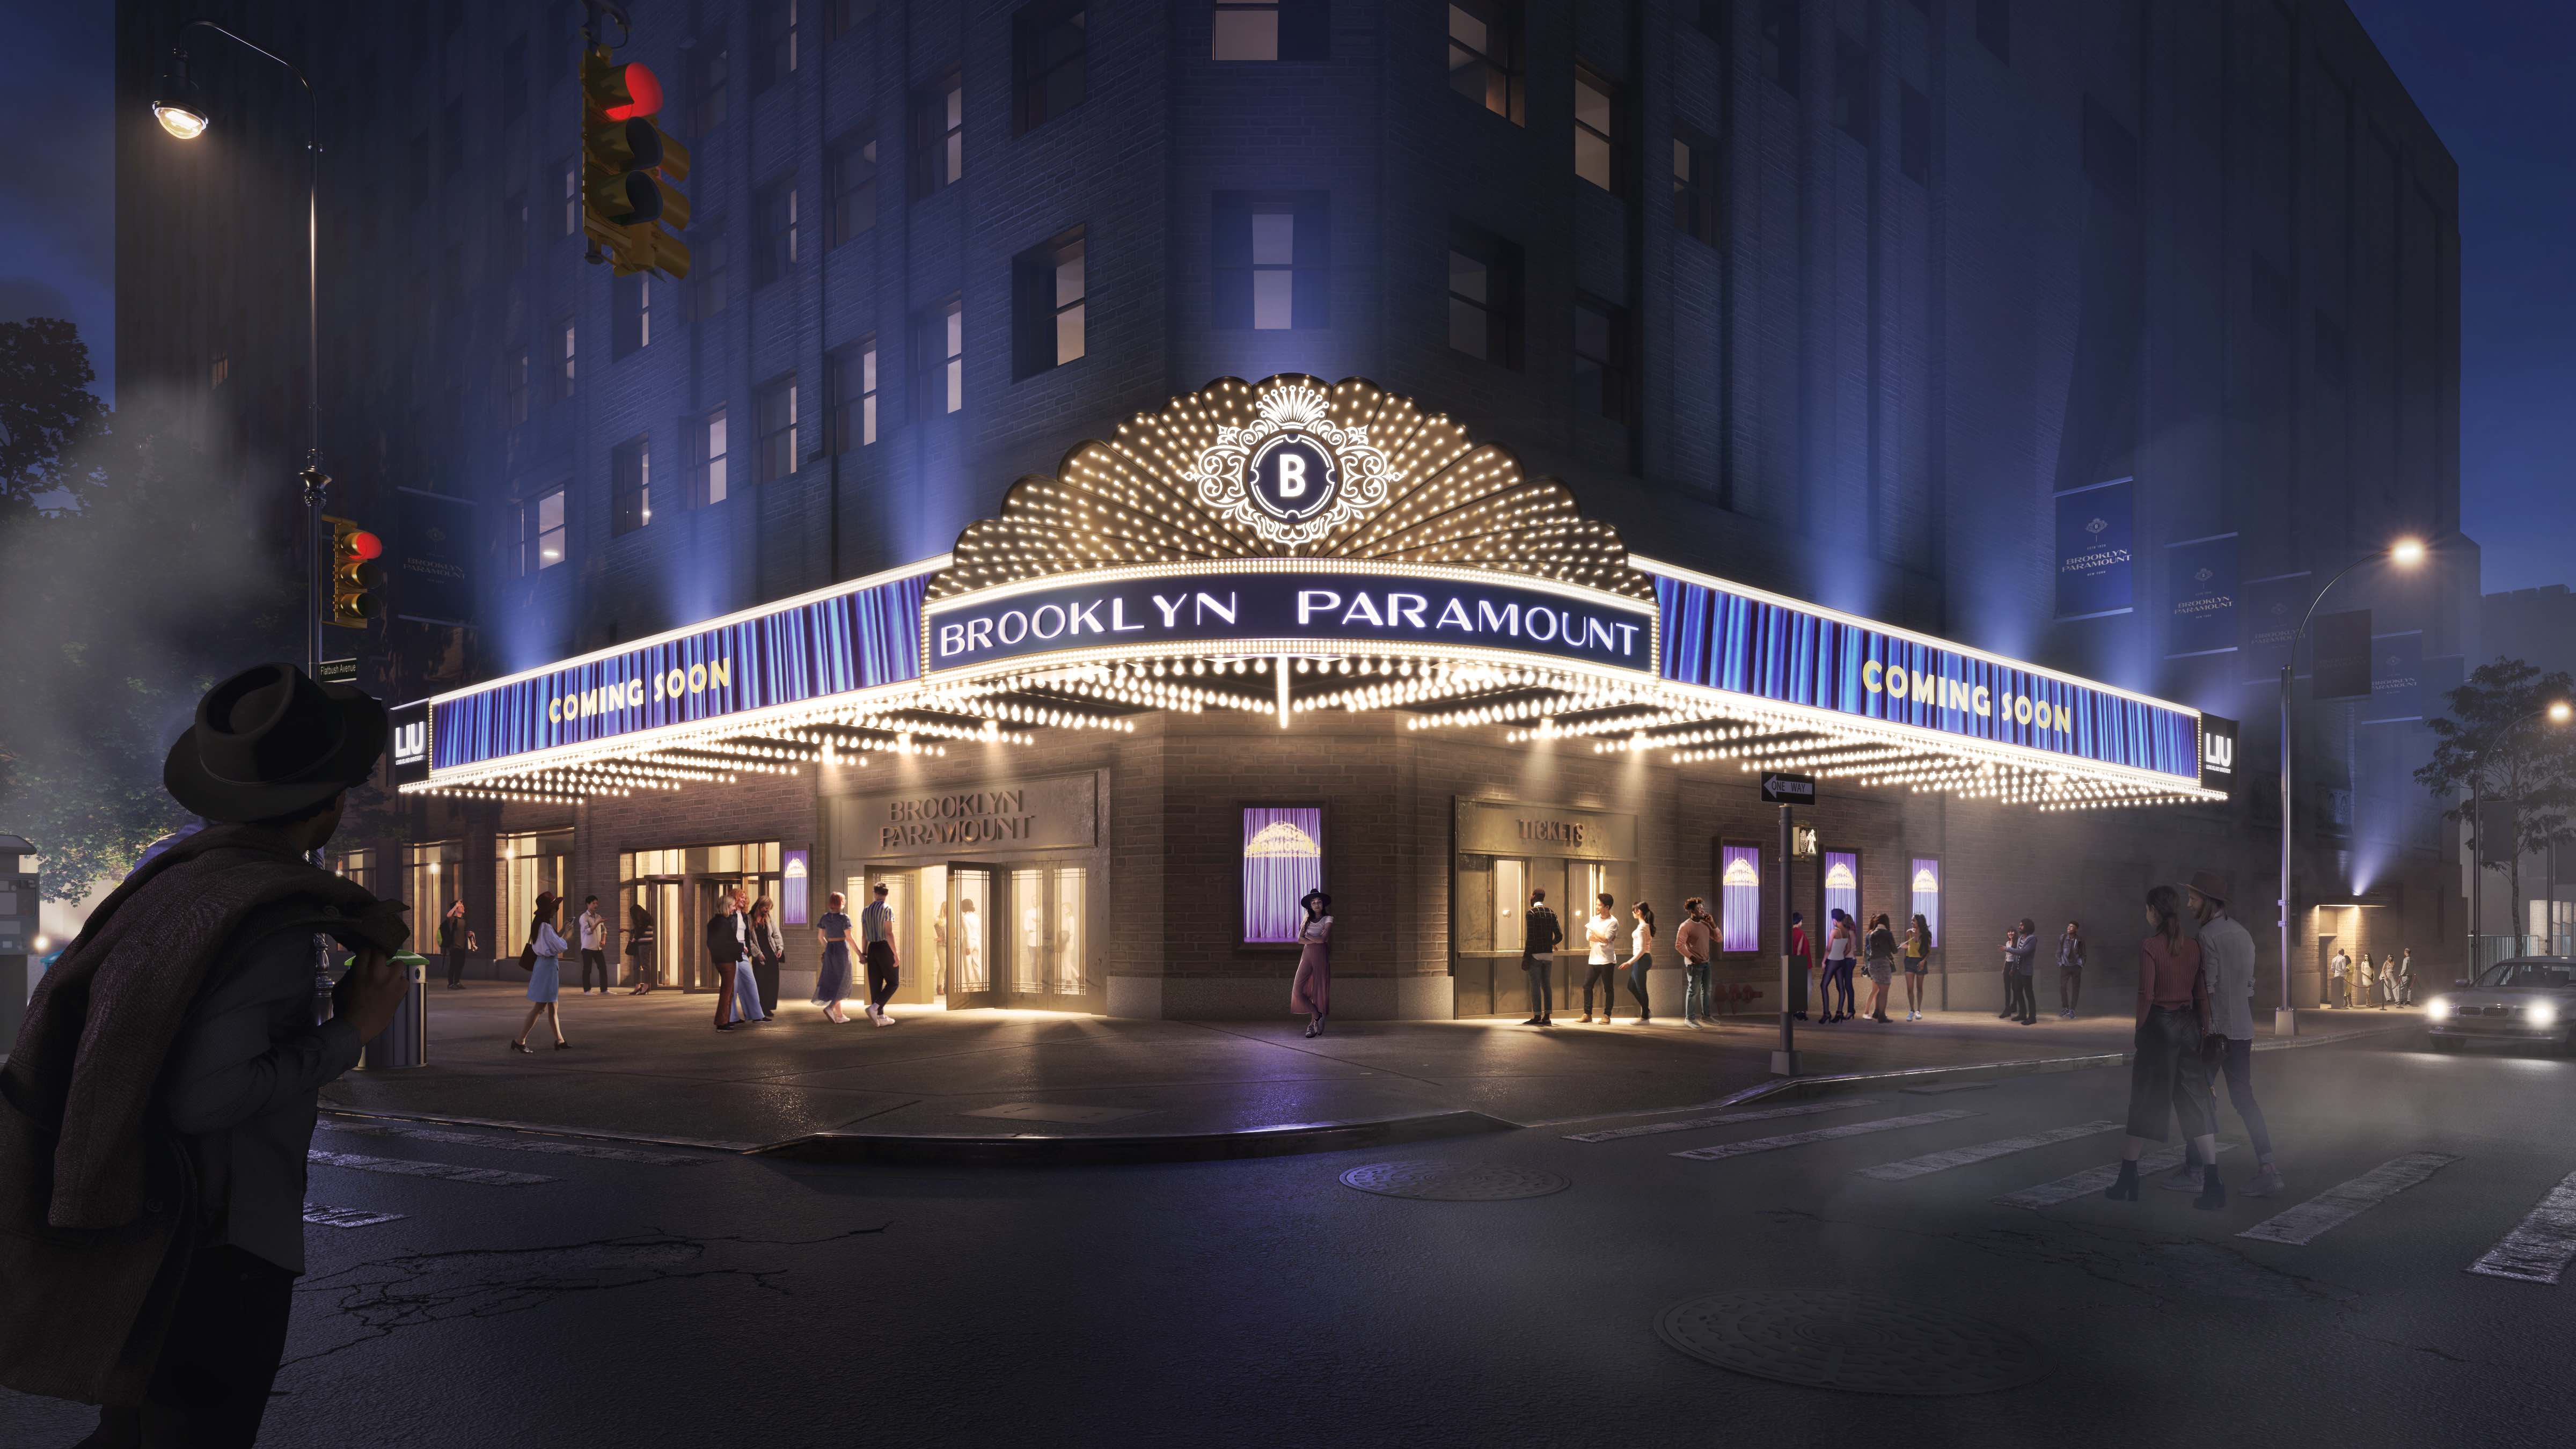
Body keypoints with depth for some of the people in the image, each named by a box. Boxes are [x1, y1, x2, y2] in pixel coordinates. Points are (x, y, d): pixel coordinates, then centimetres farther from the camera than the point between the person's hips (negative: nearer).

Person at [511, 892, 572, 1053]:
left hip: (543, 963, 10)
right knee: (540, 1007, -3)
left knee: (553, 1005, 13)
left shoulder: (538, 924, 8)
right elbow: (561, 947, -18)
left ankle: (559, 1040, 19)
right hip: (548, 966, -10)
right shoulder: (546, 927, -20)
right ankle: (520, 1040, 1)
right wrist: (567, 939, 0)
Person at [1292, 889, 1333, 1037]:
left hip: (1321, 956, -3)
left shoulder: (1328, 919, 6)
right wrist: (1316, 940, -9)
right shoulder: (1307, 920, 17)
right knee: (1297, 990, -11)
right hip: (1307, 955, 3)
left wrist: (1307, 936, 3)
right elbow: (1300, 940, 3)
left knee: (1318, 990, -3)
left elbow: (1323, 939, -9)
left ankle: (1313, 1024, 7)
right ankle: (1318, 1016, 0)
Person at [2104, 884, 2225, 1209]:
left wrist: (2133, 1035, -7)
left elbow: (2145, 996, -14)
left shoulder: (2149, 947, -12)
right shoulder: (2193, 947, 4)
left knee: (2145, 1104, 5)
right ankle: (2213, 1185, 0)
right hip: (2188, 1026, 5)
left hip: (2158, 1025, -5)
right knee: (2196, 1103, 6)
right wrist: (2204, 1032, 14)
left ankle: (2127, 1180, 13)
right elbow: (2202, 994, 7)